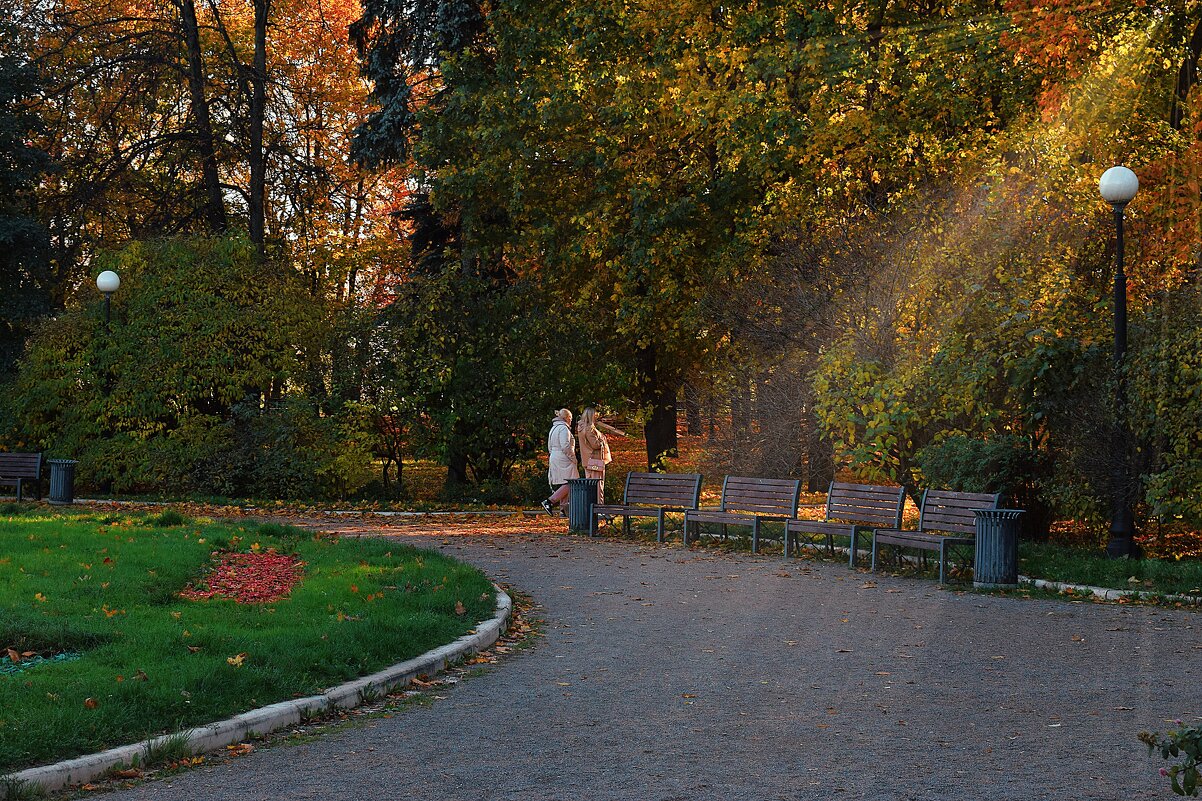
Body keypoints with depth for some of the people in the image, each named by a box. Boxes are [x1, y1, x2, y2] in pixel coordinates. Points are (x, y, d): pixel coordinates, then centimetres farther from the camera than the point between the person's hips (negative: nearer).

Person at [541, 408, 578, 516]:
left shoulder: (553, 428, 18)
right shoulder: (563, 428, -11)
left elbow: (550, 447, 21)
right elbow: (565, 446, -20)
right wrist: (573, 458, -11)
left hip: (554, 459, 10)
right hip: (563, 460, -10)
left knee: (562, 485, 9)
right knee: (568, 484, -11)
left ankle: (564, 509, 6)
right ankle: (549, 502, -18)